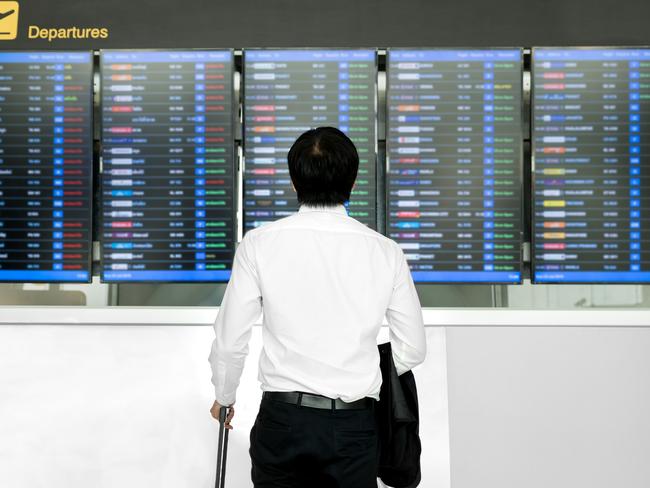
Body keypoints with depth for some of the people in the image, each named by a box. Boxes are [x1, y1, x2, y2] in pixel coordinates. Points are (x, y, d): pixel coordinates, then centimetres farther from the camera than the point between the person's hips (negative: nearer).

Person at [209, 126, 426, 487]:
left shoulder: (259, 244, -7)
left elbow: (229, 340, -1)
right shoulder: (385, 251, -3)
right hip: (354, 426, 1)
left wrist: (224, 397, 17)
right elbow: (413, 349, 5)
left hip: (282, 419, 0)